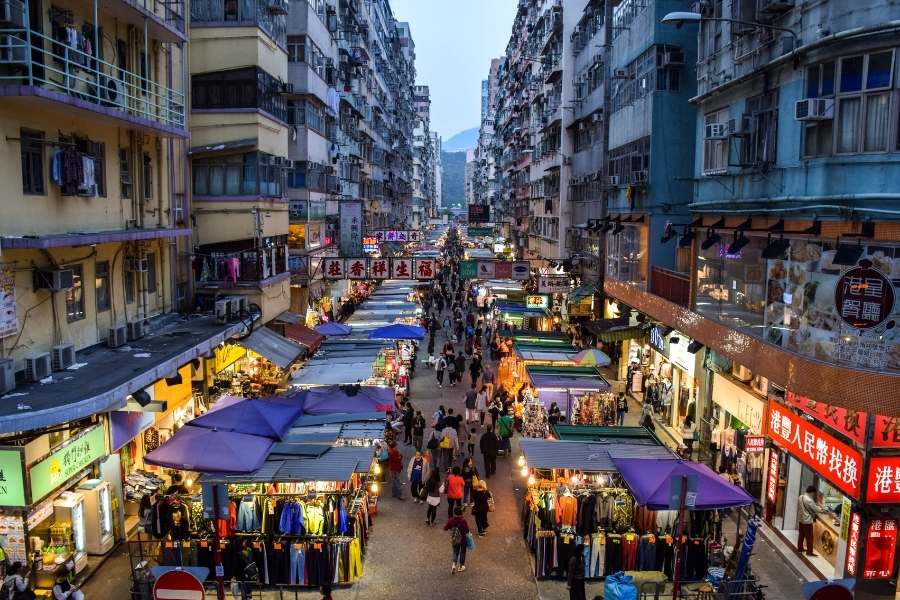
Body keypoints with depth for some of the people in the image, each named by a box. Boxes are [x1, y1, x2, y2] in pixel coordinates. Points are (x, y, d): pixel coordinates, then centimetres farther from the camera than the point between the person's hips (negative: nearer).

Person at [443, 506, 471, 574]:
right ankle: (460, 567, 28)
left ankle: (454, 564, 0)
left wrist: (448, 521, 9)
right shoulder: (463, 520, -23)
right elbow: (467, 530, -27)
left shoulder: (451, 520, -14)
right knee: (462, 552, 18)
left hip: (454, 539, 2)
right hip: (462, 539, -2)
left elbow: (445, 528, -5)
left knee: (455, 552, 20)